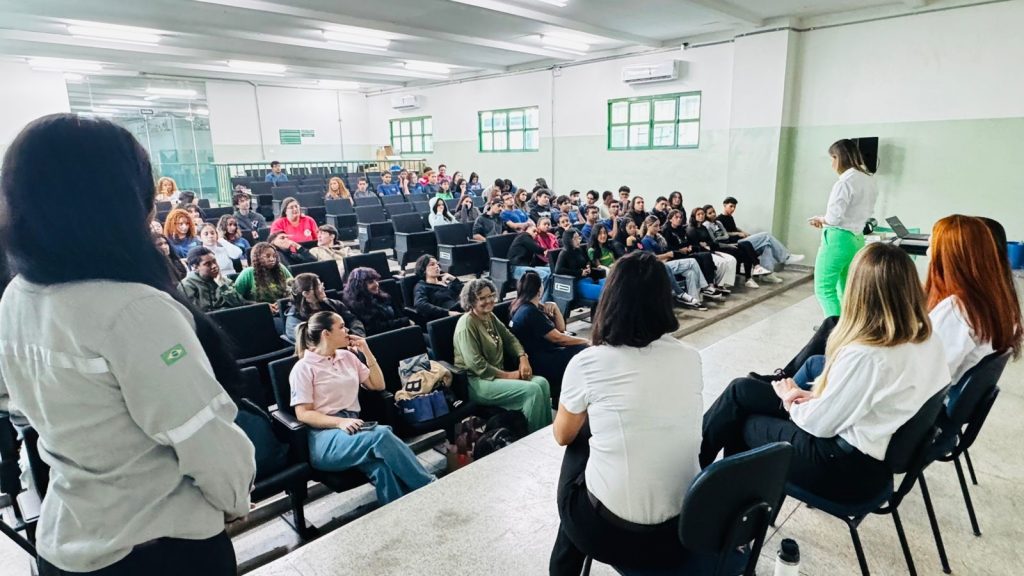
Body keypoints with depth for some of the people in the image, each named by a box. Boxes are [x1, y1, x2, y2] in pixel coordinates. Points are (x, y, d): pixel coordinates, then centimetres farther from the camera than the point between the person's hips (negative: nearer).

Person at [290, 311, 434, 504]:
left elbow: (378, 385, 20)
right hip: (325, 435, -5)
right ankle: (429, 487, -26)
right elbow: (303, 414, -6)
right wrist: (340, 422, -21)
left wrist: (367, 352, 9)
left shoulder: (348, 356, 18)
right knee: (381, 435, -34)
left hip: (353, 427, 6)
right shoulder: (303, 368, 0)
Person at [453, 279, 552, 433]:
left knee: (542, 382, -11)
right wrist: (507, 375, -17)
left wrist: (523, 358, -4)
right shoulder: (467, 323, -16)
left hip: (498, 374, 9)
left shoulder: (490, 316, 10)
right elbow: (476, 364, -22)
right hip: (477, 381, -8)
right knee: (532, 390, -23)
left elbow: (510, 338, 16)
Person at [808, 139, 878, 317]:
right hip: (857, 240, 9)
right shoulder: (869, 181, 12)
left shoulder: (845, 183, -16)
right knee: (846, 291, 15)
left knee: (824, 289, -2)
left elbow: (834, 217, -19)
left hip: (838, 239, -9)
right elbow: (866, 213, 18)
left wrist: (820, 219, 2)